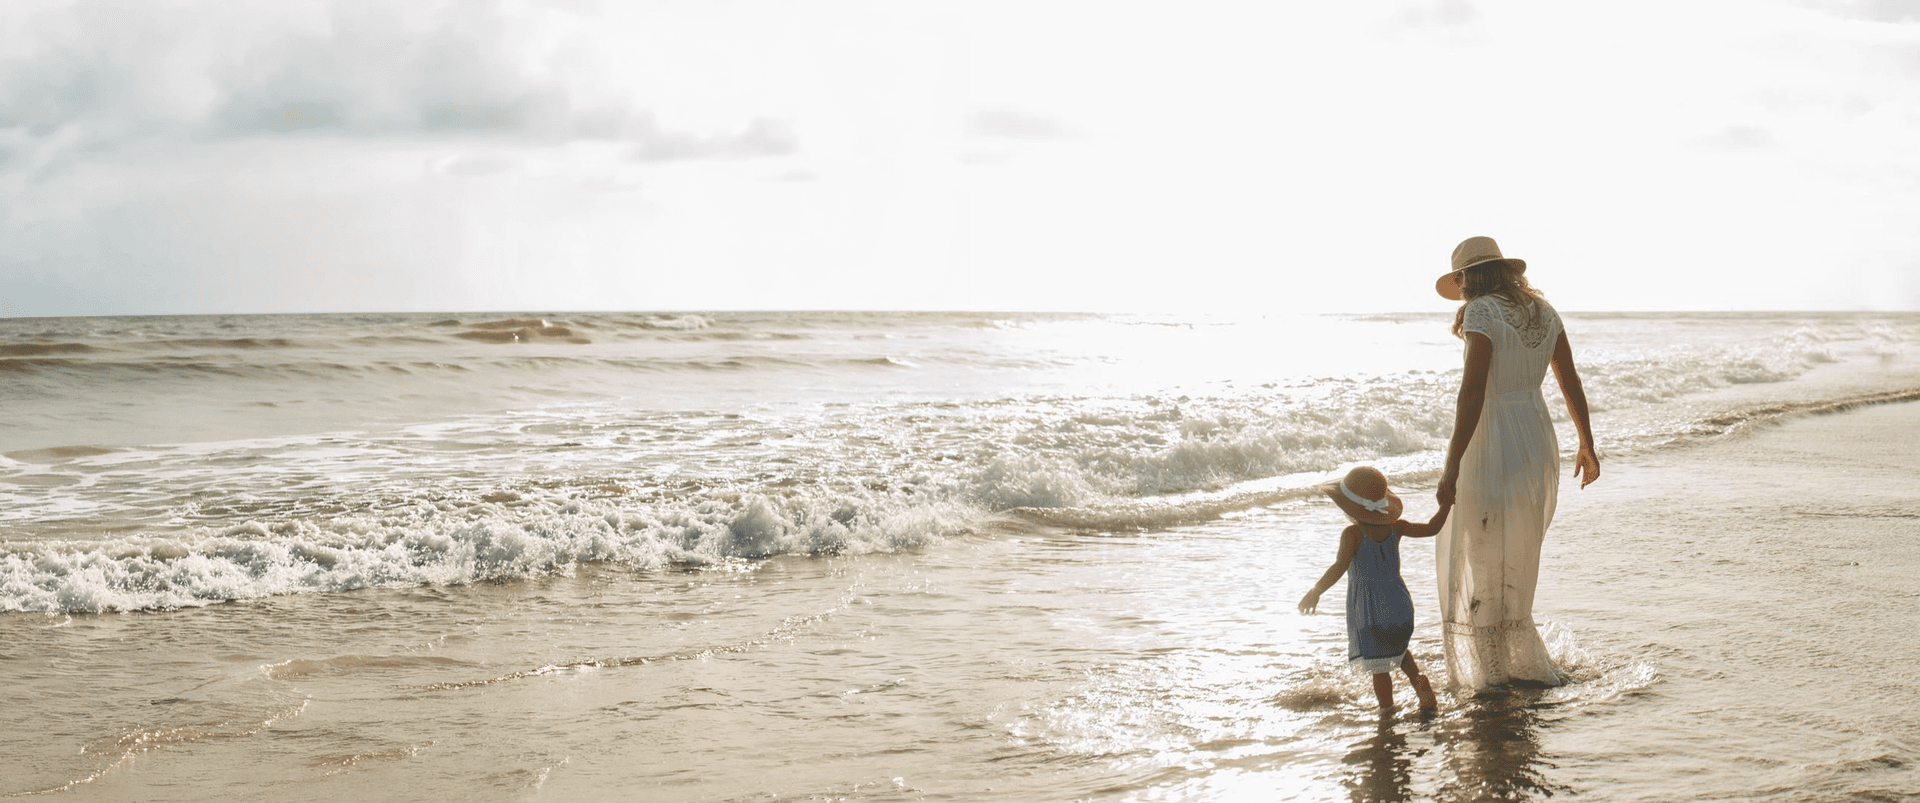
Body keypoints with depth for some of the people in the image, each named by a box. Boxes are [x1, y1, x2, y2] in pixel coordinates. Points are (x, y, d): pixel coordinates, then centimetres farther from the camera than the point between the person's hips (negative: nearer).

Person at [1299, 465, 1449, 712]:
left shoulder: (1353, 534, -18)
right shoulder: (1395, 527, -3)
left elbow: (1340, 566, -30)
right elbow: (1431, 529, 4)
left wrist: (1315, 592, -31)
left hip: (1368, 608, -5)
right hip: (1398, 601, 5)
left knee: (1379, 666, 7)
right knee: (1397, 648, 29)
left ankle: (1387, 712, 12)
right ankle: (1417, 678, 7)